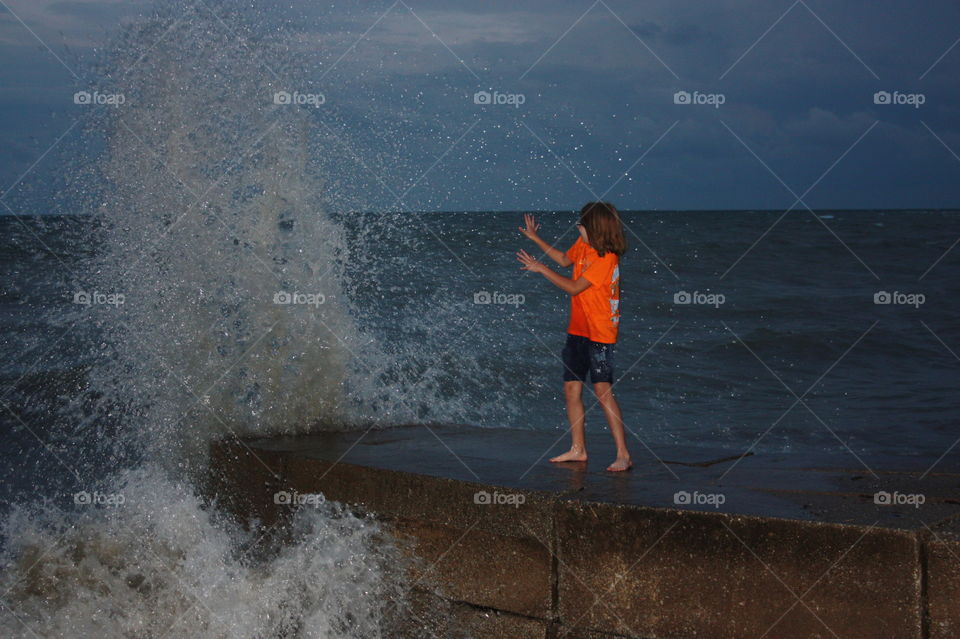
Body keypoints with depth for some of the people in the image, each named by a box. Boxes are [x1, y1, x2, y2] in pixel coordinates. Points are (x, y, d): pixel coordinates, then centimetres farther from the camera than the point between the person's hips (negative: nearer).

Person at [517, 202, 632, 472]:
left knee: (603, 391, -14)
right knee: (571, 388, 11)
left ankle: (623, 455, -13)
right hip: (578, 328, 9)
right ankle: (578, 449, 22)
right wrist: (535, 239, 26)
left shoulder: (606, 258, -20)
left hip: (599, 332, -9)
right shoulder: (583, 244, 6)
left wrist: (541, 268, -12)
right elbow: (565, 259, 27)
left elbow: (574, 287, -19)